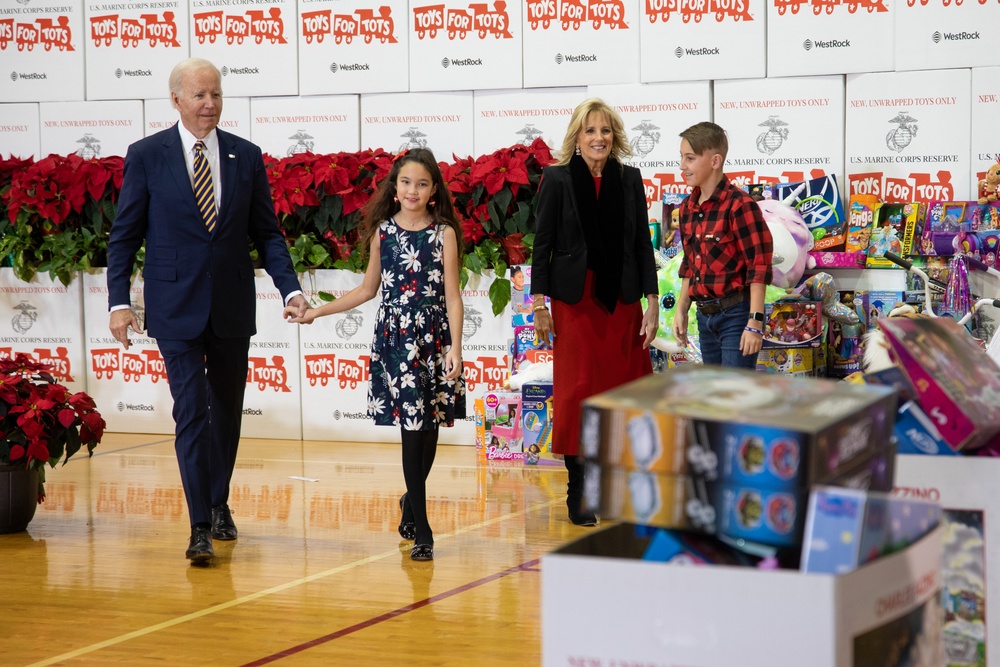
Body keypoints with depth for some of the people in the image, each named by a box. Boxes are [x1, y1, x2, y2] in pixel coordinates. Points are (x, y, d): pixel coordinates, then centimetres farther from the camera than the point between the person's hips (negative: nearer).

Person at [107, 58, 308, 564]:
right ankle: (200, 526, -8)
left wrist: (289, 287, -8)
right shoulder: (146, 156, -2)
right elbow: (124, 235, 0)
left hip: (232, 307, 3)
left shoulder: (246, 157, 4)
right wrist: (119, 301, -9)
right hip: (176, 308, -3)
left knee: (227, 410, 14)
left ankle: (219, 504, 33)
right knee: (191, 410, -10)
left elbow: (266, 232, 6)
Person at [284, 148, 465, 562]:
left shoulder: (443, 233, 0)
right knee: (411, 427, -6)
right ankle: (422, 530, -4)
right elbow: (368, 289, 15)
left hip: (434, 339, 0)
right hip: (394, 337, 0)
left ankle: (412, 501, 31)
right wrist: (317, 312, 13)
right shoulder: (382, 232, 6)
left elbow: (452, 296, -2)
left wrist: (455, 350, -9)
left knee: (429, 427, 4)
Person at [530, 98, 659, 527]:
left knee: (625, 388, 3)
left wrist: (652, 301, 2)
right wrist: (539, 303, -6)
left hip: (622, 298, 3)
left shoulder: (629, 180, 7)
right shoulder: (557, 179, -1)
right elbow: (542, 245, -1)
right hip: (576, 299, -3)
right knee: (578, 390, -1)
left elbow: (643, 243, 8)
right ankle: (578, 493, 6)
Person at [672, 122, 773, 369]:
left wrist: (754, 323, -21)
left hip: (735, 314, -8)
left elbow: (759, 267, -17)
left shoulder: (739, 206, -15)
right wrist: (681, 310, 16)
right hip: (705, 315, 8)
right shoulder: (688, 208, 9)